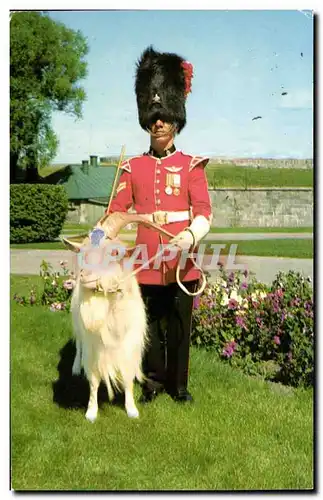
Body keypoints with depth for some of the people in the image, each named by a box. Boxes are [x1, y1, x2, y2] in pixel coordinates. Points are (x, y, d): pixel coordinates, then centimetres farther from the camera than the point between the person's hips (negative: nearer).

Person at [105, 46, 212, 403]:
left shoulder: (191, 165, 1)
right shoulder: (133, 167, 6)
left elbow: (204, 211, -7)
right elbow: (117, 211, 0)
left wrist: (190, 236, -28)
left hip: (181, 263, -1)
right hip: (145, 263, 1)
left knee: (179, 329, 9)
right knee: (148, 327, 11)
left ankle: (178, 385, 27)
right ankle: (154, 381, 32)